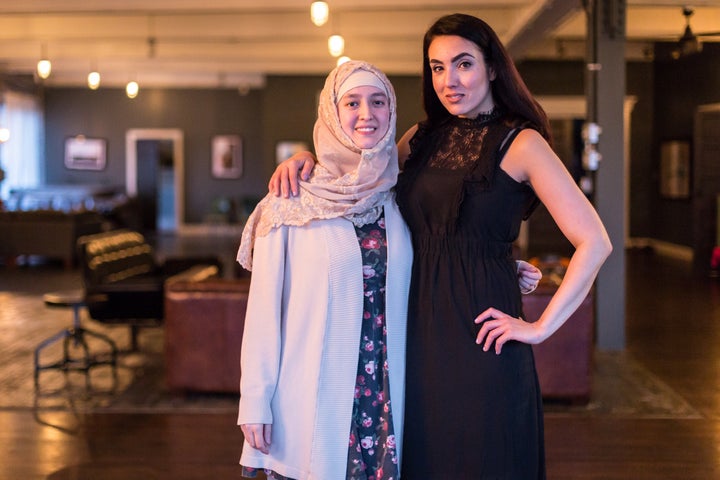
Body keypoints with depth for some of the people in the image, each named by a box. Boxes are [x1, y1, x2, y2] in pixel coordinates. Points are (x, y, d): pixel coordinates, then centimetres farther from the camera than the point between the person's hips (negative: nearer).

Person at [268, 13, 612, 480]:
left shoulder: (521, 142, -6)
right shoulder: (423, 138, 11)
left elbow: (594, 243, -11)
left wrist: (540, 327, -12)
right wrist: (306, 157, 1)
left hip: (480, 332, -5)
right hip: (421, 329, 5)